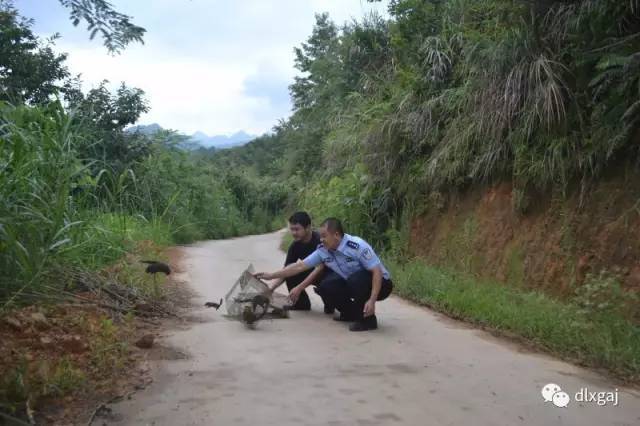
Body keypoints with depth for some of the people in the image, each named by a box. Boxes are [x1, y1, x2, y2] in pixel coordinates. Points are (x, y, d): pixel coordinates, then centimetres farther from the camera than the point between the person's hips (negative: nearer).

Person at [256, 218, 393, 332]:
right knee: (326, 287, -12)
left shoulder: (357, 246, -28)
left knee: (356, 280, -37)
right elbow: (300, 266, -4)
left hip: (380, 284, -6)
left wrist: (372, 300, -36)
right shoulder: (323, 251, -8)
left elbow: (377, 271, -29)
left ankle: (368, 319, -15)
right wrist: (271, 275, -4)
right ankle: (352, 312, 10)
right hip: (352, 284, 6)